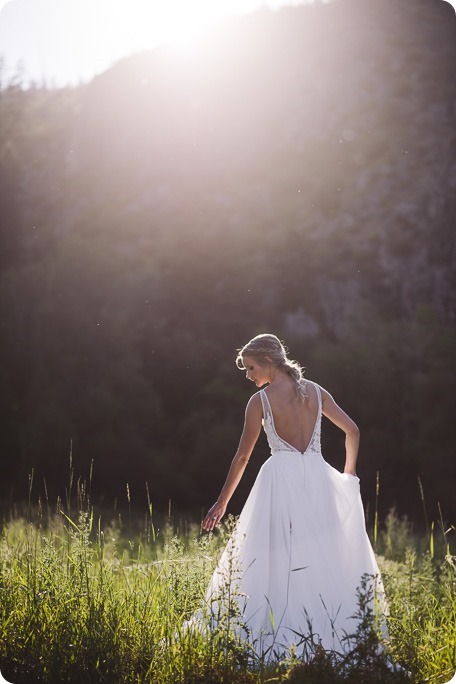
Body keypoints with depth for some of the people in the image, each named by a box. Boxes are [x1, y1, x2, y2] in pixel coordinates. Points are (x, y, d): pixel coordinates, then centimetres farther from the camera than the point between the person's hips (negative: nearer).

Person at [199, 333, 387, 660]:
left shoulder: (260, 400, -4)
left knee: (279, 562, 1)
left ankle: (282, 639, -3)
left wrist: (222, 502, 8)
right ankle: (331, 633, 10)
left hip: (281, 480, -4)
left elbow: (243, 456, 0)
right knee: (325, 561, 10)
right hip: (317, 478, 4)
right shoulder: (315, 391, 8)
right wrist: (348, 474, 29)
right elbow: (353, 430, 14)